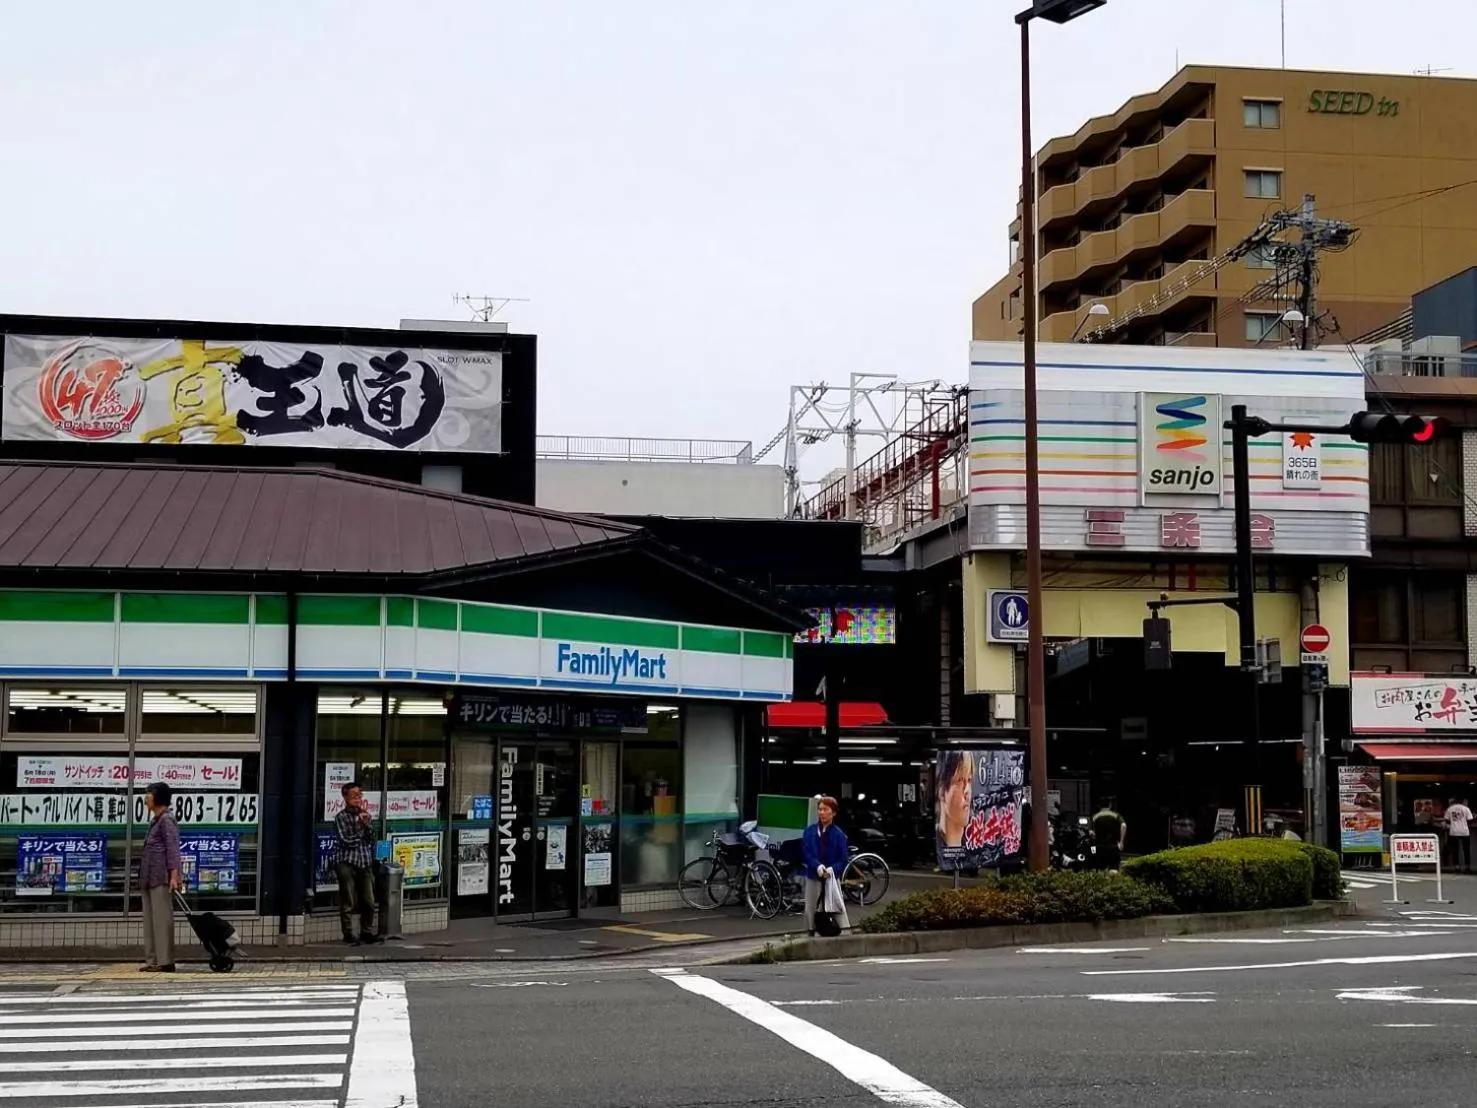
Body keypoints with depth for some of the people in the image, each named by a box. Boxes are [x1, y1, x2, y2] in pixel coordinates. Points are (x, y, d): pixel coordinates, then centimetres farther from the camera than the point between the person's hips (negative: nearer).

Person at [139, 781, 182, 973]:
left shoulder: (166, 819, -9)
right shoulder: (155, 819, 19)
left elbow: (173, 849, -15)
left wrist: (174, 875, -23)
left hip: (161, 877, -10)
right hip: (150, 878, 10)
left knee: (162, 917, -8)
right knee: (150, 919, 10)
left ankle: (165, 961, -6)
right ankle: (153, 960, 13)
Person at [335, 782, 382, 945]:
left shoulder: (365, 815, 14)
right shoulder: (341, 817, -2)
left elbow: (371, 837, 6)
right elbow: (346, 841, -10)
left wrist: (366, 823, -8)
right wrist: (361, 836, 0)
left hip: (365, 863, 5)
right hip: (348, 864, -5)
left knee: (369, 902, 8)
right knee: (348, 903, -2)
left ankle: (367, 932, 19)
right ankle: (348, 935, 4)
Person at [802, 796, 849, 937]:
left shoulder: (839, 835, -2)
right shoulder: (810, 831, 0)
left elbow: (844, 859, -5)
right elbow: (807, 853, -7)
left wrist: (833, 869, -24)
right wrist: (817, 866, -24)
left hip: (832, 877, -1)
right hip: (813, 876, 1)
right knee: (810, 910, 3)